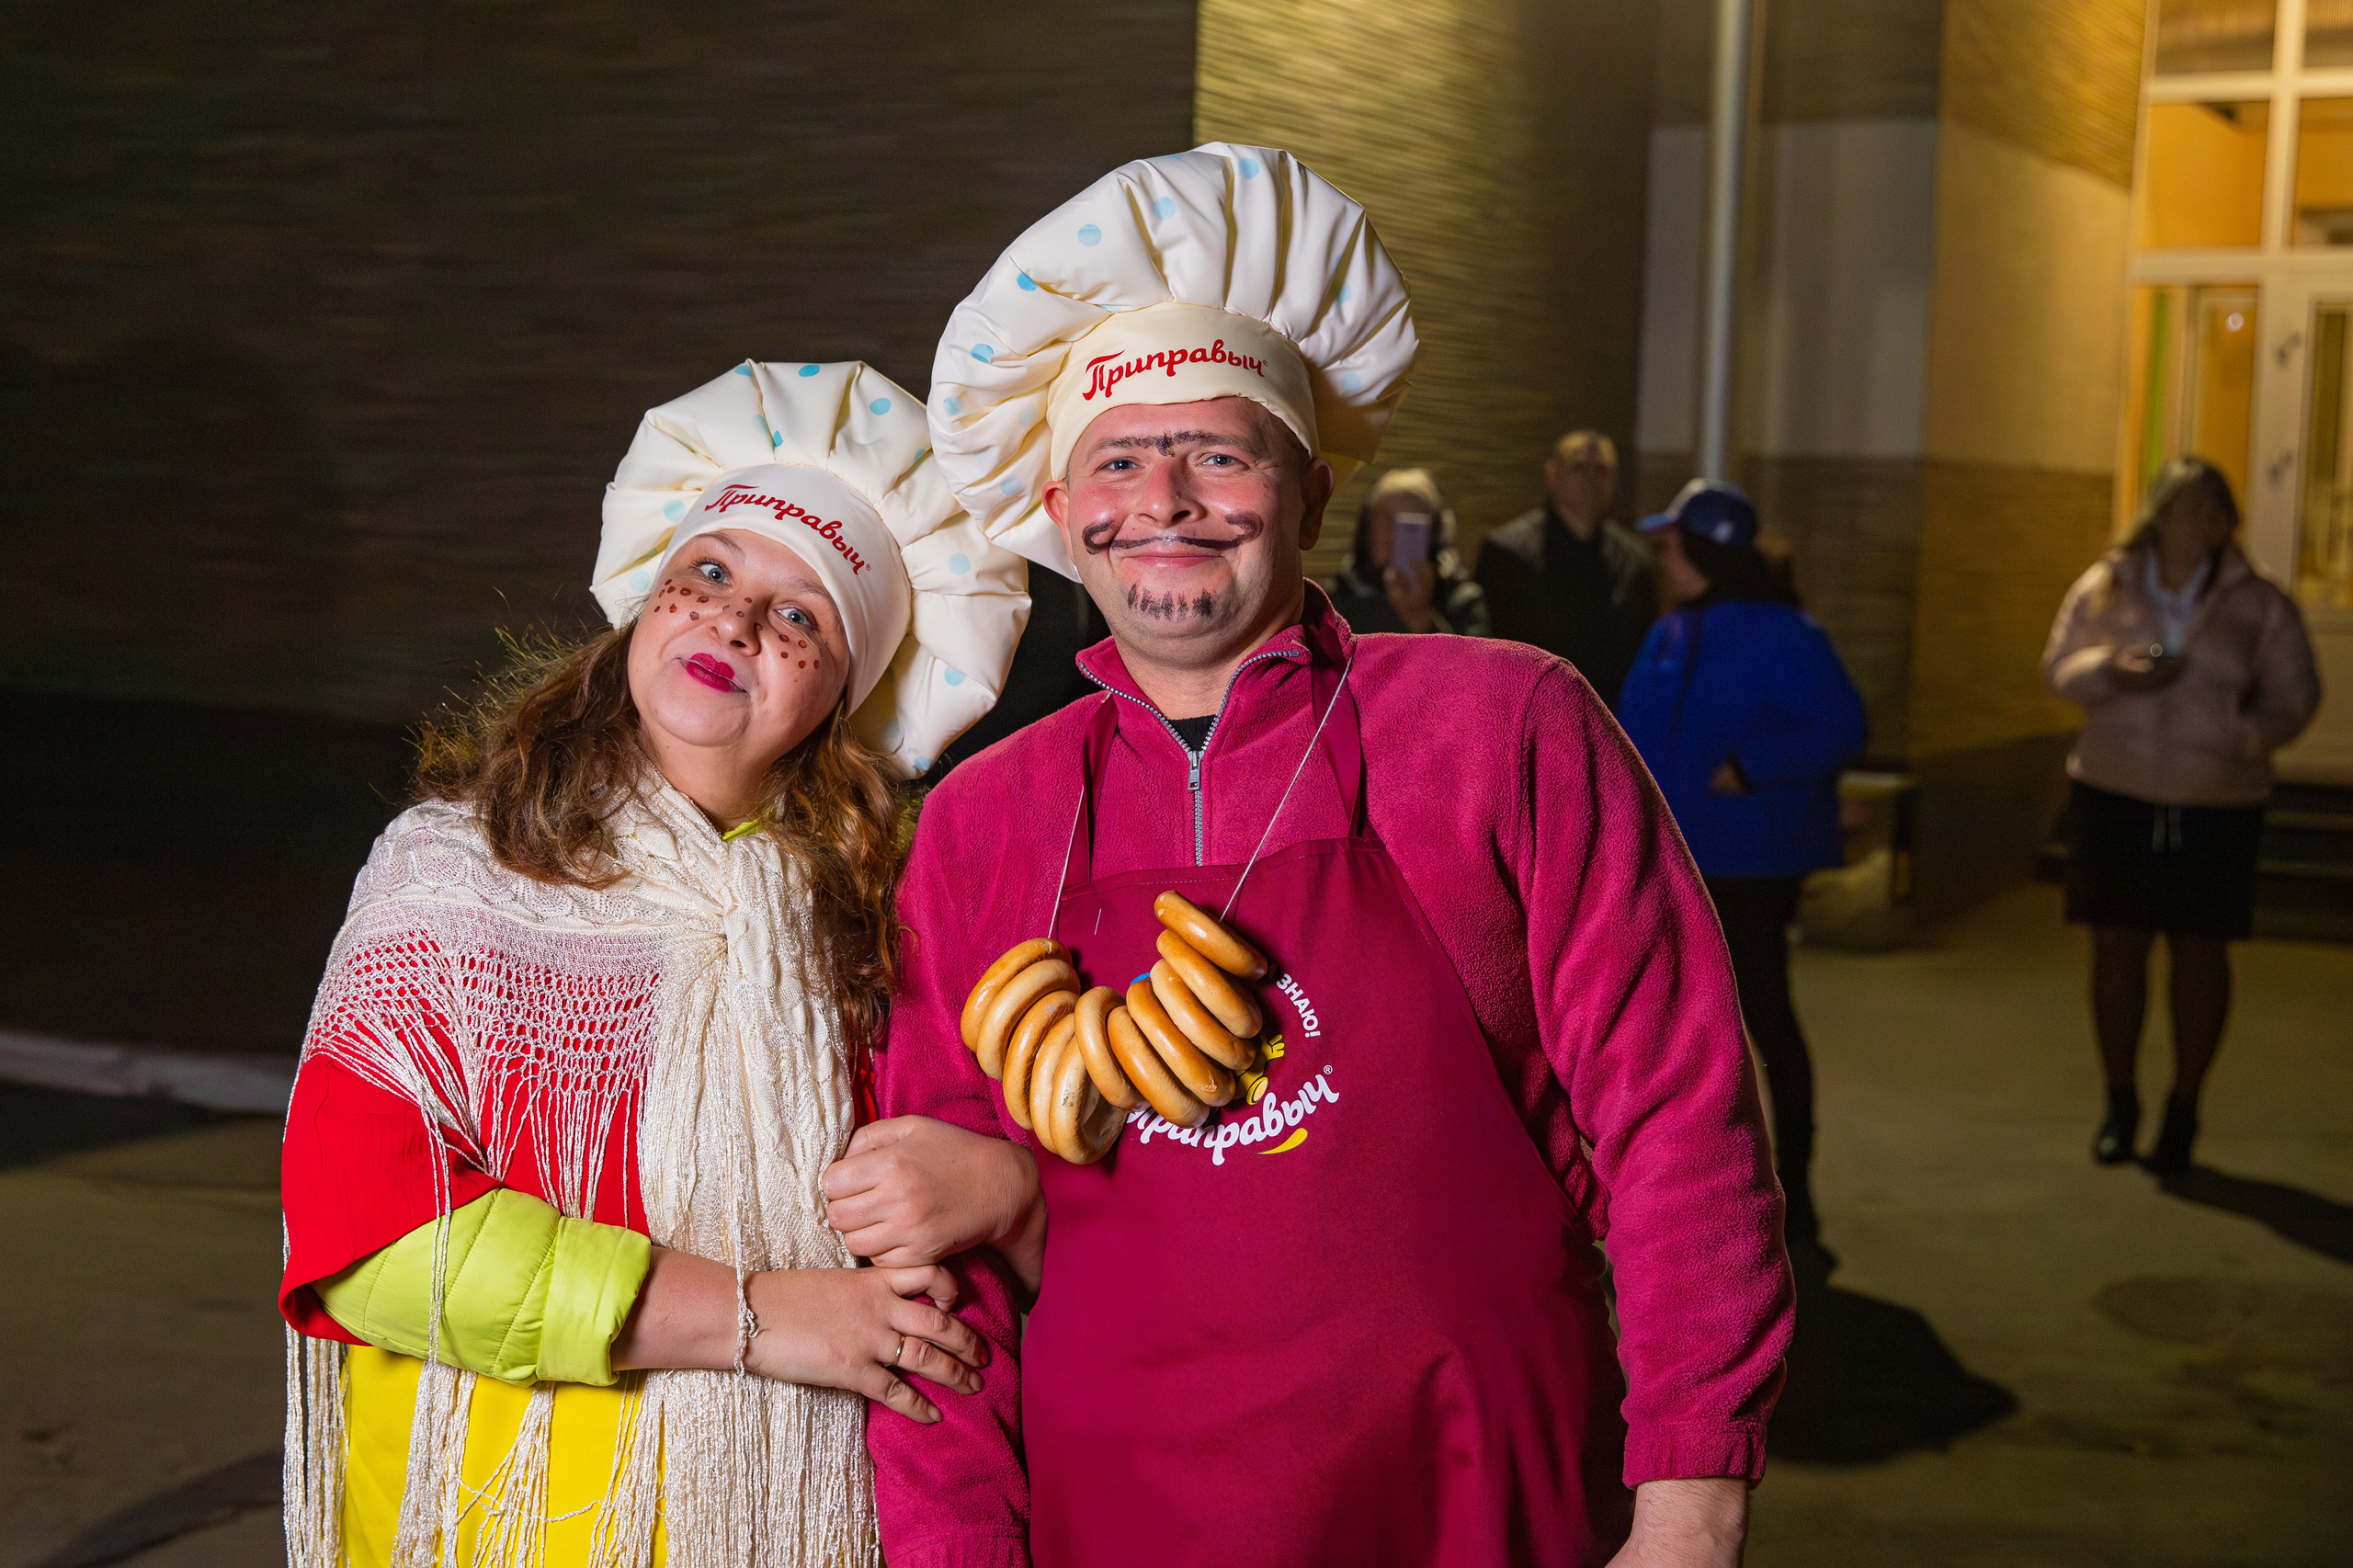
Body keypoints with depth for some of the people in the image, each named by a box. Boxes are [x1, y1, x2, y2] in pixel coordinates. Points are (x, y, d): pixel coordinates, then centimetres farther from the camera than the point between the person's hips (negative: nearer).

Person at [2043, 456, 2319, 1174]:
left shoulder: (2258, 603, -1)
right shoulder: (2105, 587, 2)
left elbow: (2295, 695, 0)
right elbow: (2059, 667, 5)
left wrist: (2245, 735, -16)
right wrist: (2112, 669, -14)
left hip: (2214, 804, -1)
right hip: (2112, 793, 1)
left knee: (2199, 951, 4)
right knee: (2117, 945, 6)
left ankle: (2184, 1108, 18)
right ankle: (2119, 1102, 21)